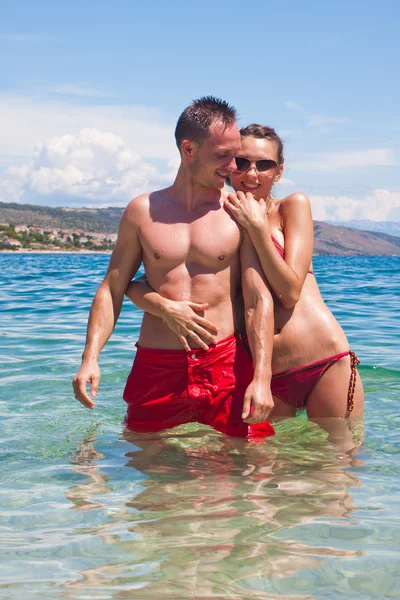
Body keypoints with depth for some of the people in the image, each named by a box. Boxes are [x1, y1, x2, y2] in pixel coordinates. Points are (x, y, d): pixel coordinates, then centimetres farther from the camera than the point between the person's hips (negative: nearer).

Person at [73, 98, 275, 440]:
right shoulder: (143, 211, 7)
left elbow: (259, 299, -3)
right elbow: (111, 290, 9)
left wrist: (262, 378, -14)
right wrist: (90, 358, -3)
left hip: (227, 366, -1)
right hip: (155, 369, 1)